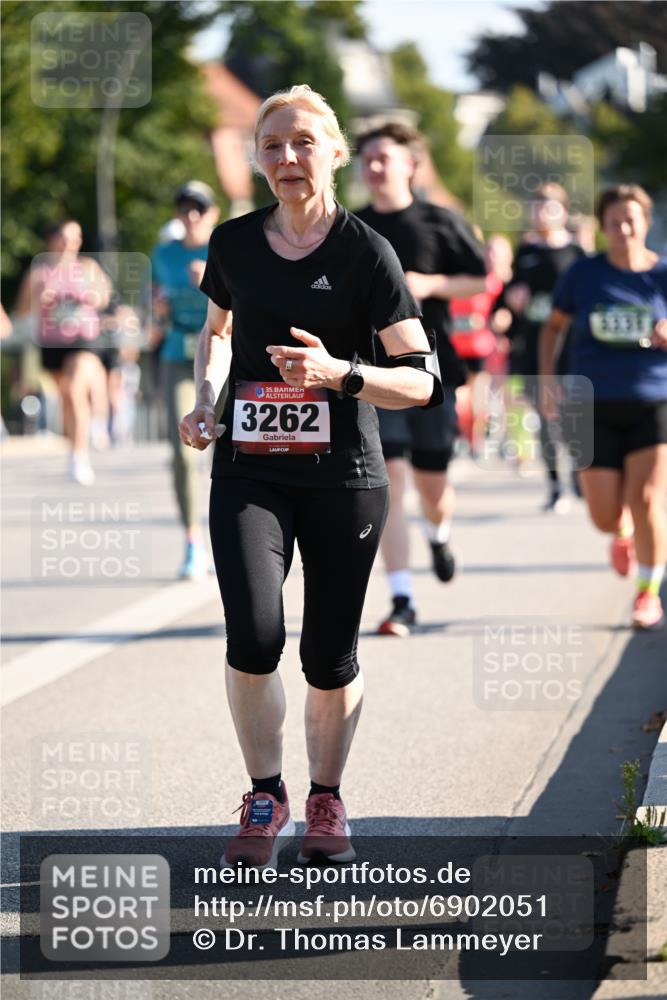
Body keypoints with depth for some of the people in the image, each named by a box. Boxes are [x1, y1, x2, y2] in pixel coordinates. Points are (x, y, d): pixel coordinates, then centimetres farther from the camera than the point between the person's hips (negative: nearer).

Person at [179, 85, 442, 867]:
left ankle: (326, 800, 27)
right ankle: (265, 797, 4)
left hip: (342, 477, -2)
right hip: (248, 471, 2)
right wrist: (204, 399, 7)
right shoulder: (234, 242, 5)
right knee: (253, 635, -17)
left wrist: (340, 374, -25)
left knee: (330, 658, 2)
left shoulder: (366, 253, -6)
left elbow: (422, 380, -8)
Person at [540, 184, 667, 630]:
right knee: (605, 515, -2)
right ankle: (625, 535, 38)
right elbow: (554, 325, 14)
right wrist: (547, 377, 3)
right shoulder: (584, 273, 1)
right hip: (596, 408, 1)